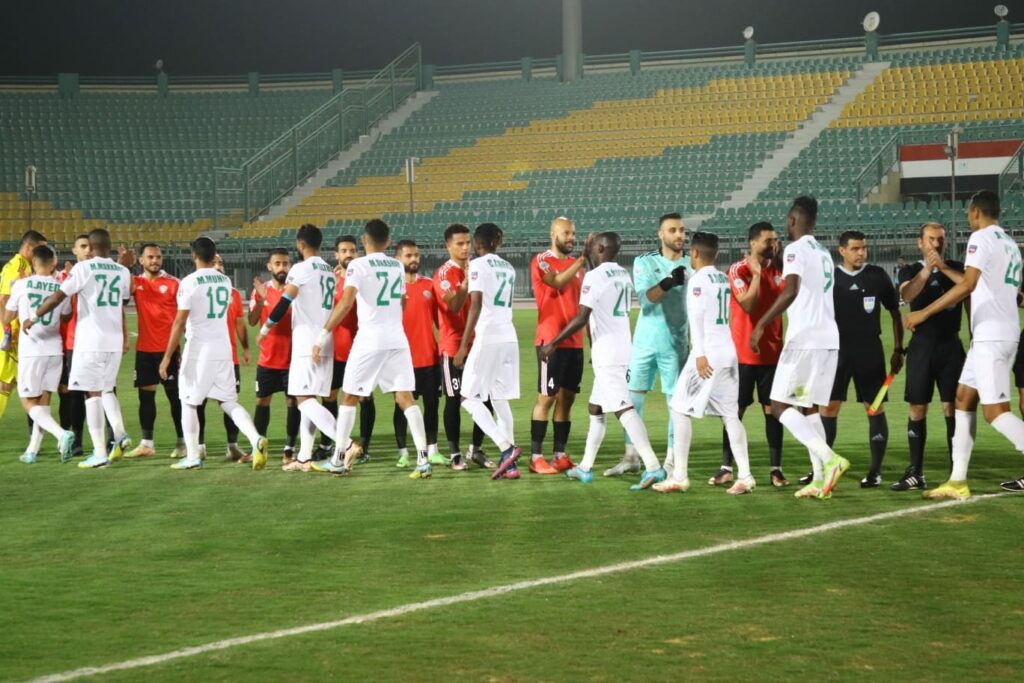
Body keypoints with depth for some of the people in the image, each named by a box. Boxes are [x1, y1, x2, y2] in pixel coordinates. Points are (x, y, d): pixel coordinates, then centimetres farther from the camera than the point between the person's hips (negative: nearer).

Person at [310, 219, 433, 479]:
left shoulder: (358, 265, -6)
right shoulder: (397, 266, 12)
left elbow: (346, 303, -18)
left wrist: (323, 335, -16)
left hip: (370, 340, -5)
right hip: (398, 339, 5)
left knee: (349, 397, 8)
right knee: (406, 398, 1)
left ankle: (337, 460, 11)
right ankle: (423, 459, -9)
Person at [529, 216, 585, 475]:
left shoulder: (577, 264, 16)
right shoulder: (541, 262, -4)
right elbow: (558, 282, -24)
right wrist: (583, 259, -24)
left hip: (575, 342, 7)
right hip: (551, 341, -7)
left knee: (567, 398, 7)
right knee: (546, 398, -6)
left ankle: (559, 455, 12)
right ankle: (536, 457, -3)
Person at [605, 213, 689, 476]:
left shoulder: (692, 266, 1)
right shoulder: (645, 262, 0)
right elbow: (645, 298, -14)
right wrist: (668, 282, -30)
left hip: (675, 343, -1)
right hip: (645, 342, 1)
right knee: (633, 398, 5)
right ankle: (631, 457, 16)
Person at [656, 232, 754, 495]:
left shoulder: (698, 280, -10)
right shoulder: (724, 278, 14)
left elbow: (696, 317, -17)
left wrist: (700, 354, -21)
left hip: (708, 354, -7)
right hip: (729, 351, 7)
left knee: (681, 409, 0)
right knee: (730, 414, 7)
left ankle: (679, 476, -1)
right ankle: (744, 475, 0)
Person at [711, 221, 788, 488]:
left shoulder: (778, 269, 8)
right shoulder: (738, 270, -6)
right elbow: (749, 304, -16)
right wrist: (756, 274, -15)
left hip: (772, 352, 4)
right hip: (743, 353, -4)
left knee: (773, 409, 3)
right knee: (735, 410, 1)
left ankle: (776, 468, 7)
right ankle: (726, 468, 6)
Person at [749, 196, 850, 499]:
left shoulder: (795, 249, -8)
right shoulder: (824, 253, 18)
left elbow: (791, 290, -24)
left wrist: (761, 325, -23)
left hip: (804, 339, -8)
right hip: (829, 339, 8)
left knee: (780, 406, -4)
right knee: (809, 408, 13)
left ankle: (829, 458, -20)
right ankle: (820, 479, 5)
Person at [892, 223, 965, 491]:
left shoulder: (956, 268, 8)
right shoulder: (911, 271, 7)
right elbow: (907, 295, -15)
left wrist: (943, 268, -19)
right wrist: (927, 269, -27)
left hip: (950, 345, 0)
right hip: (922, 345, 0)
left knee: (952, 407, -3)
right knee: (917, 408, -1)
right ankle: (916, 473, 3)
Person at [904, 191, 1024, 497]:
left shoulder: (982, 238, -10)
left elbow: (968, 285, -22)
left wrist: (924, 313, -20)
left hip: (991, 336, -9)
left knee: (995, 411, -9)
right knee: (963, 399, 12)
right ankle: (957, 482, 10)